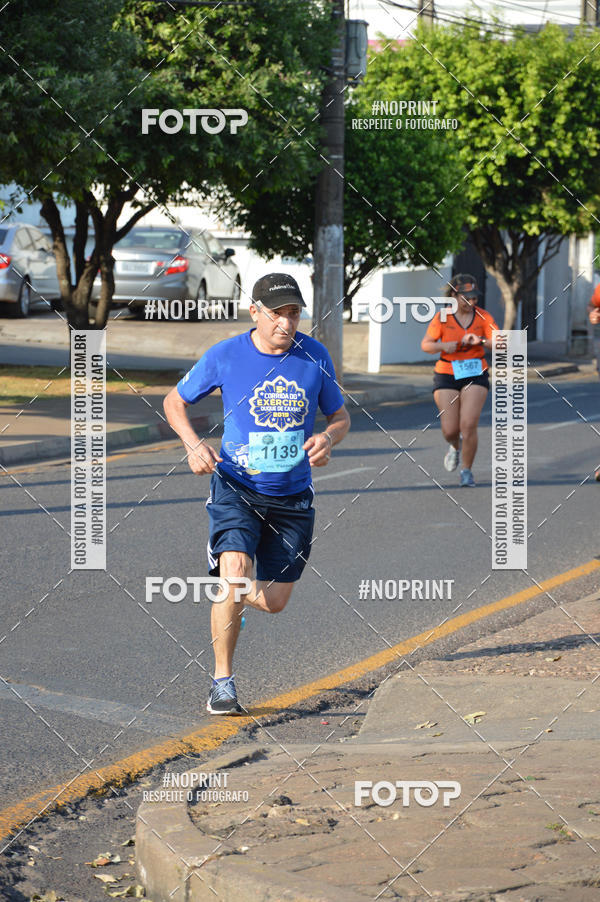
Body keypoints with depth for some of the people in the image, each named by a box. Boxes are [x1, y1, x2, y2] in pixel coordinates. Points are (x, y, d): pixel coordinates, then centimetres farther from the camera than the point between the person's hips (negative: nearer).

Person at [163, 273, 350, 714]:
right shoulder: (225, 356, -9)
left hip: (292, 496, 3)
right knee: (235, 571, -25)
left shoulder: (315, 356, -4)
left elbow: (340, 417, 9)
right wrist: (194, 444, -13)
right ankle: (223, 679, -12)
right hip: (235, 485, -3)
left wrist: (327, 438, -15)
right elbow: (175, 401, 6)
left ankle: (227, 597, 41)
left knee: (273, 601, 5)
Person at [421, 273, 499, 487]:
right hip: (447, 377, 0)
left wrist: (479, 341, -32)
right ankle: (455, 446, 34)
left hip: (475, 376, 0)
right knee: (449, 430, -4)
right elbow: (426, 345, -3)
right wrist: (443, 346, -24)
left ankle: (467, 470, 3)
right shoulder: (442, 317, -5)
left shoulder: (483, 316, -3)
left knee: (469, 425, -15)